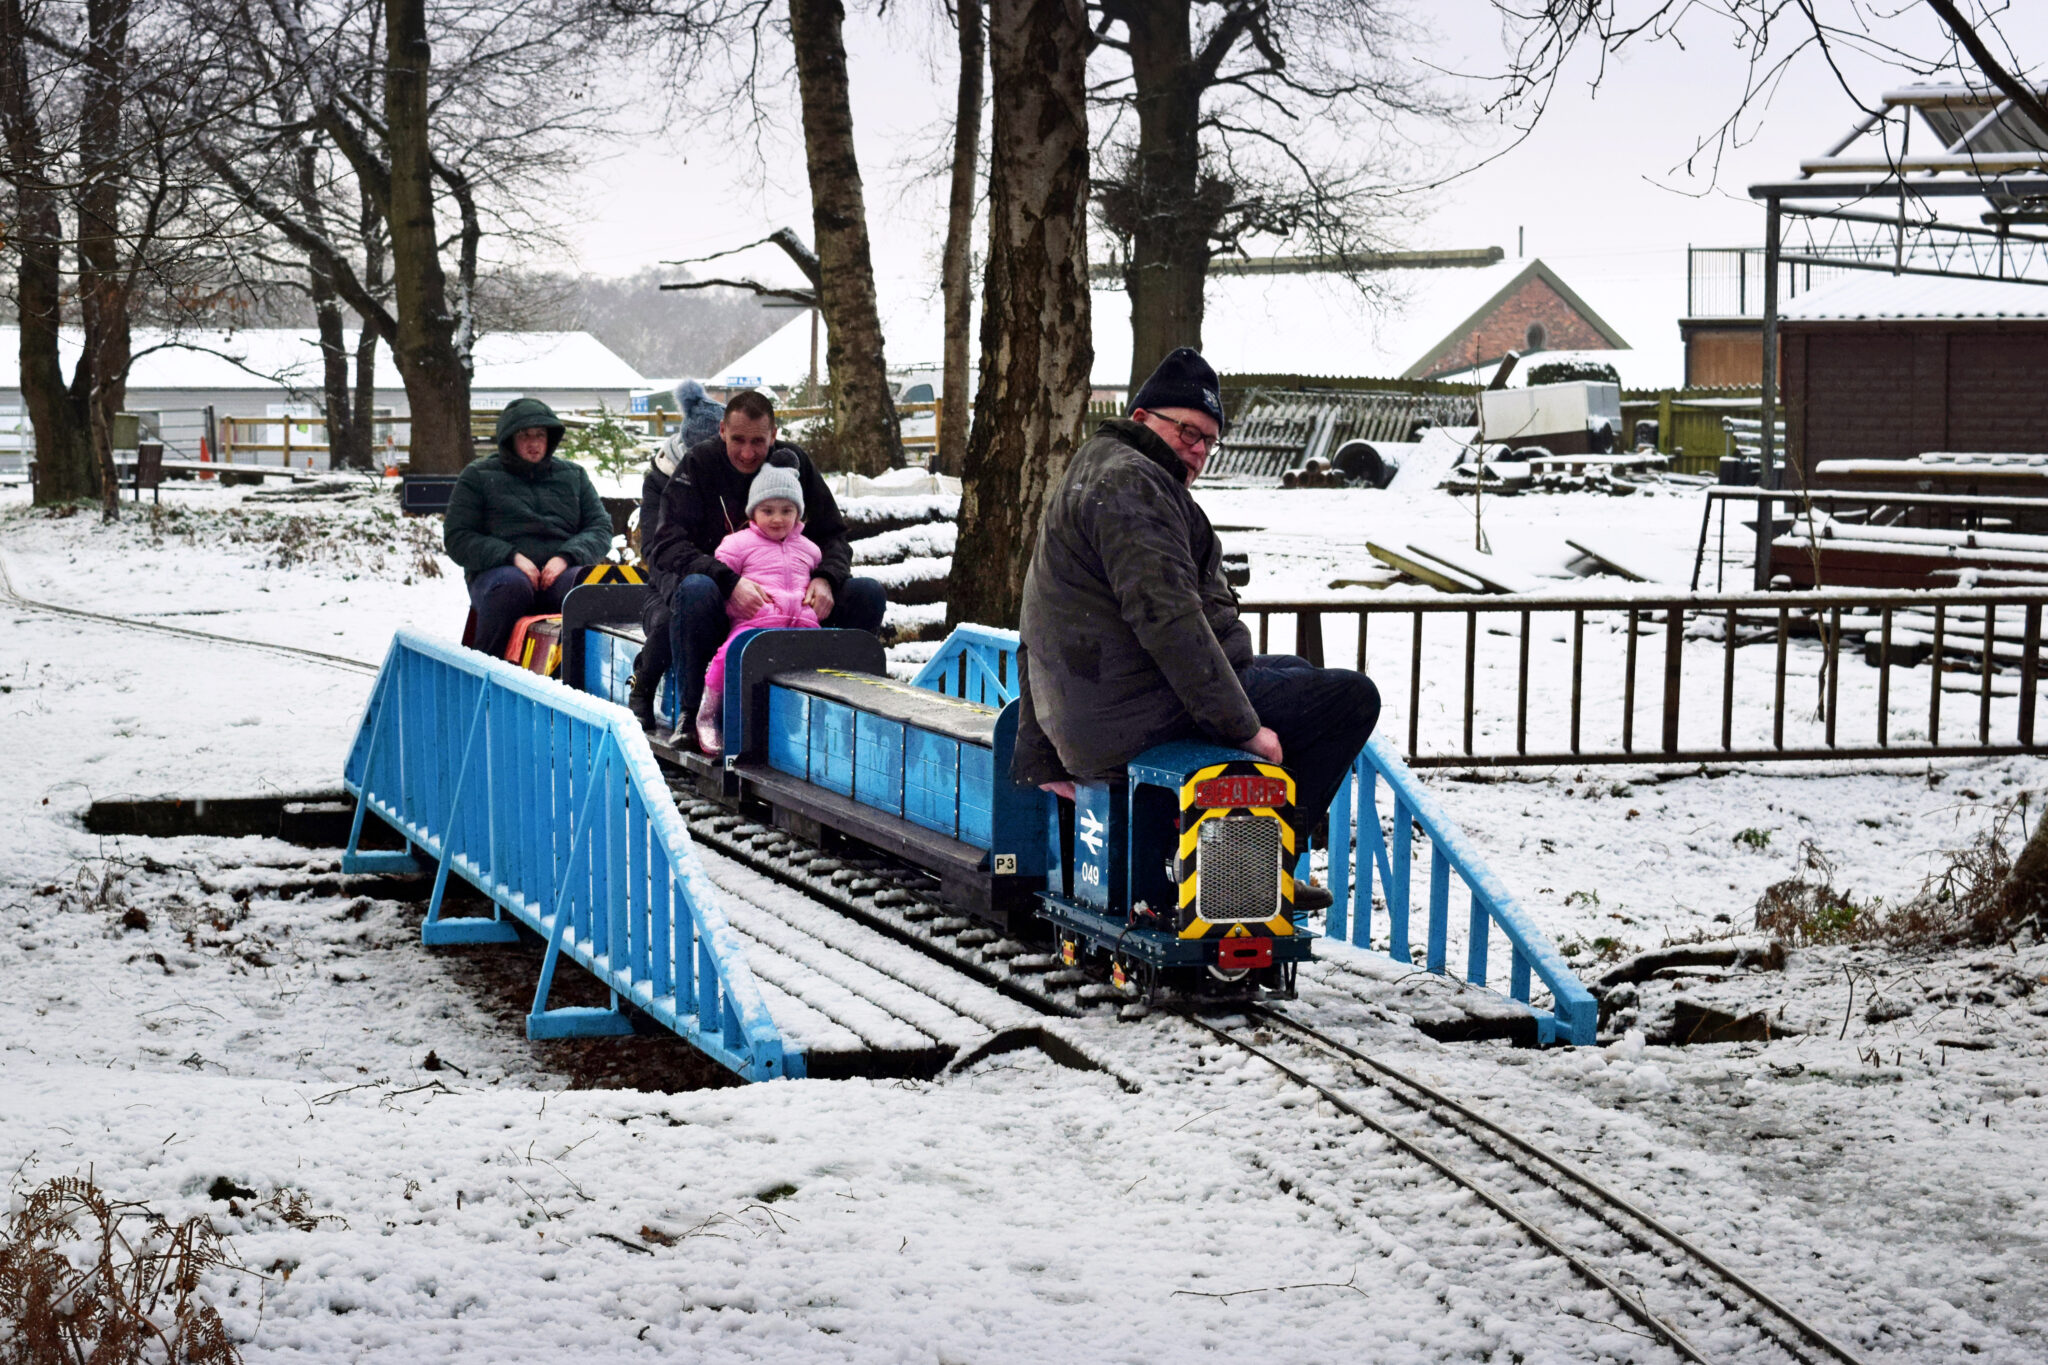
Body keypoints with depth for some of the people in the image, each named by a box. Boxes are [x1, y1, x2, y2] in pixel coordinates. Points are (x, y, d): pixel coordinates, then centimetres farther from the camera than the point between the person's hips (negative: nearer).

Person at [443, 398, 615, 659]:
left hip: (560, 572, 2)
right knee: (511, 584, -39)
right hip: (499, 571, -2)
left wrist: (566, 557, -8)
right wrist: (510, 557, -11)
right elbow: (457, 539, 6)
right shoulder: (479, 476, 15)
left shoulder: (573, 475, 23)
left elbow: (600, 528, 14)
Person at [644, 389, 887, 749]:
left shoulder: (793, 462, 0)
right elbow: (670, 544, -21)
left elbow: (833, 534, 2)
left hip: (781, 589, 4)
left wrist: (825, 579, -23)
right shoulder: (698, 463, -10)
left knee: (868, 595, -14)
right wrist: (730, 582, -38)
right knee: (695, 591, -40)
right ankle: (689, 713, -26)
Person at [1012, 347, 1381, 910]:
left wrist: (1040, 761, 24)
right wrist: (1243, 725, -20)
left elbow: (1036, 640, 25)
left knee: (1296, 671, 30)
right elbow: (1166, 616, -24)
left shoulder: (1081, 480, 23)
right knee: (1352, 698, -5)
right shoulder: (1131, 482, -13)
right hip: (1148, 715, -11)